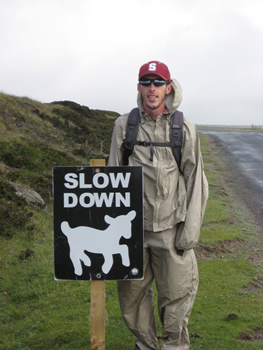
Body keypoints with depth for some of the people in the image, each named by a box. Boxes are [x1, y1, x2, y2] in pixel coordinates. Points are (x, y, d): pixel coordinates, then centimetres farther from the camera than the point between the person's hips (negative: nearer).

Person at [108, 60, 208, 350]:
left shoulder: (185, 128, -1)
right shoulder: (124, 125, 2)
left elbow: (195, 181, 1)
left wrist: (191, 229, -4)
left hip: (170, 228, -1)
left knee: (176, 296, 6)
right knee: (132, 292, 12)